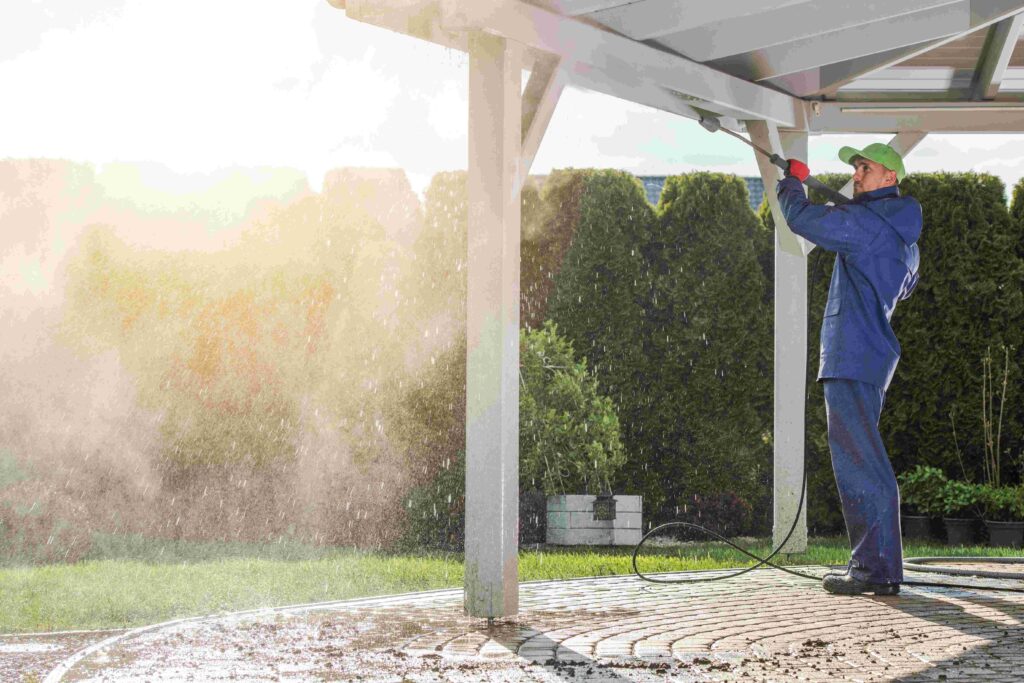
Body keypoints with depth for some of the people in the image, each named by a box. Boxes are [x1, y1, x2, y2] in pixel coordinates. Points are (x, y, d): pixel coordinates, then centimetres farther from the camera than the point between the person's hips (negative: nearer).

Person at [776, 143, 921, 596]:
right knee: (860, 462, 12)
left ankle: (878, 569, -16)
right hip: (874, 356, 10)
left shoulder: (866, 222, -10)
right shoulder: (905, 236, 21)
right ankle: (871, 565, 10)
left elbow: (801, 218, -12)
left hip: (852, 355, -10)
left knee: (861, 463, -12)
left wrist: (792, 182, 10)